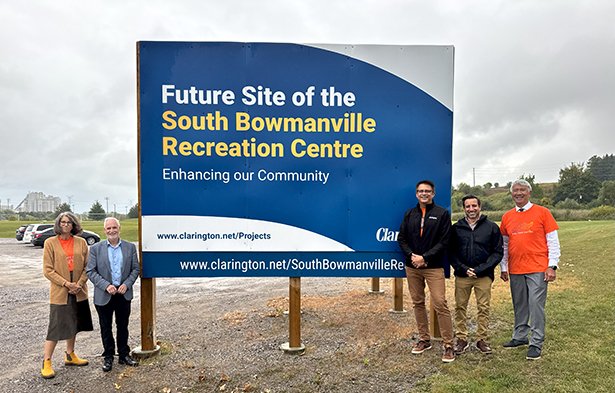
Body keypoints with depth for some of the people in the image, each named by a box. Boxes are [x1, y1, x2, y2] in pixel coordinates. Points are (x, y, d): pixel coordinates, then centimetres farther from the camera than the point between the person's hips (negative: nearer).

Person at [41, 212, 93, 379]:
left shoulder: (81, 242, 2)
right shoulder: (50, 243, -5)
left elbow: (87, 266, 3)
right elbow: (47, 270, -7)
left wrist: (79, 284, -11)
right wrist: (66, 283, -15)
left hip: (78, 292, 4)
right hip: (59, 292, -4)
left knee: (73, 324, 16)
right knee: (56, 327, -2)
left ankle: (70, 356, 31)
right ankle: (46, 362, 11)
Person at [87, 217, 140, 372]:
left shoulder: (130, 247, 2)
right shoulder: (96, 248, -3)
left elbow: (135, 268, 4)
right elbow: (91, 271, -6)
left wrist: (127, 284, -11)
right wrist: (106, 286, -17)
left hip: (124, 294, 1)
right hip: (104, 295, -1)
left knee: (123, 326, 13)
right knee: (106, 327, 10)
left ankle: (124, 355, 27)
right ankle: (108, 357, 25)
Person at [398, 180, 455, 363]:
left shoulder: (442, 213, -1)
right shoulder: (409, 214, 10)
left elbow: (444, 241, -7)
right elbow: (401, 238, 8)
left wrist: (425, 258, -14)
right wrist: (412, 255, -8)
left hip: (433, 267, -4)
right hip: (412, 267, 5)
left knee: (440, 304, -9)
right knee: (418, 303, 12)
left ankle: (448, 345, 0)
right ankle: (424, 339, 25)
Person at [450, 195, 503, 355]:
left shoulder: (492, 227, 1)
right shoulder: (456, 228, 5)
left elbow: (497, 253, -1)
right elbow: (451, 252, 6)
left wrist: (480, 269, -10)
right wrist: (463, 269, -8)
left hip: (484, 276, -1)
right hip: (462, 275, 1)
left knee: (484, 308, 4)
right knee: (460, 307, 6)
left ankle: (482, 340, 18)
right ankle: (462, 339, 18)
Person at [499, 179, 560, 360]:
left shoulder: (542, 213, -2)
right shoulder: (507, 217, 9)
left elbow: (553, 242, -2)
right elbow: (504, 244, 14)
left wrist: (552, 266, -7)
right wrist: (503, 267, 12)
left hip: (537, 269, -4)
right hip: (515, 270, 4)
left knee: (536, 305, -3)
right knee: (519, 305, 12)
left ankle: (536, 343, 7)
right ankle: (520, 337, 25)